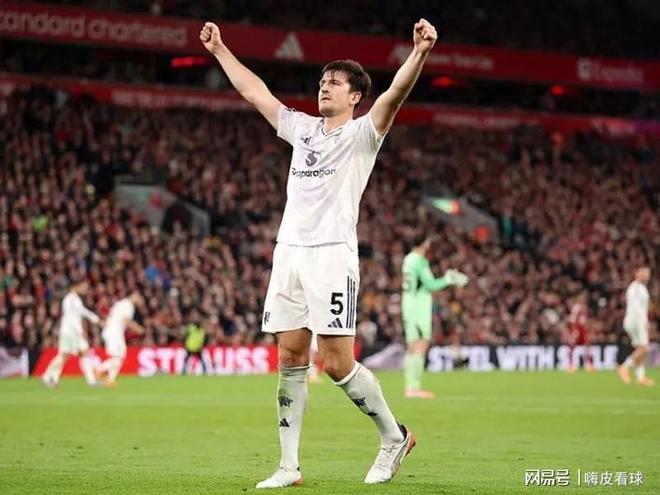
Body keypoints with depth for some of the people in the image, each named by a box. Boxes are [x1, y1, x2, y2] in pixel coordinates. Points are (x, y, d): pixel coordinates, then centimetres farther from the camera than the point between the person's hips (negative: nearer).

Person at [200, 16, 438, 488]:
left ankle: (394, 436, 10)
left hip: (332, 254, -6)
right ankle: (290, 467, 4)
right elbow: (254, 91, 29)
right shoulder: (302, 128, 19)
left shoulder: (362, 133, 1)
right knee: (291, 361, 2)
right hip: (289, 253, 6)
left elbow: (395, 94, -17)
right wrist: (220, 50, 32)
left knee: (337, 363, -10)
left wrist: (420, 54, -33)